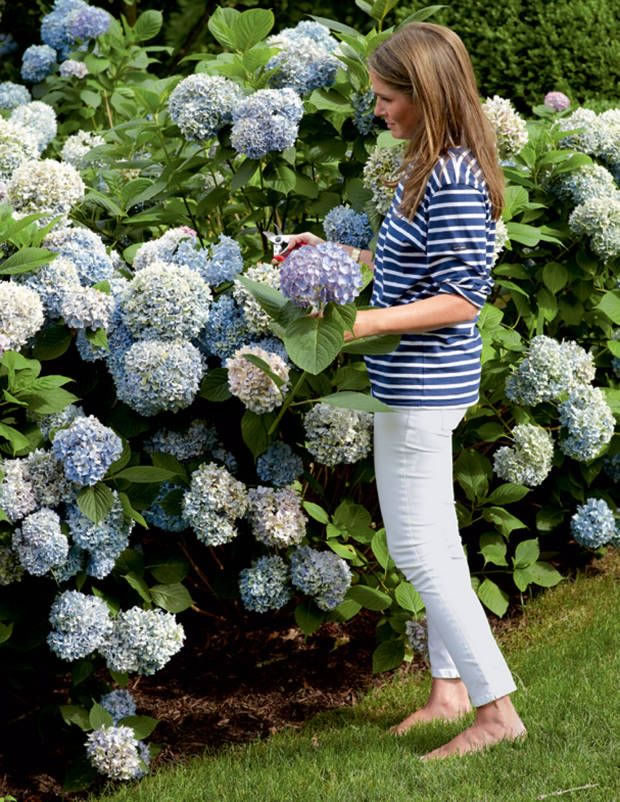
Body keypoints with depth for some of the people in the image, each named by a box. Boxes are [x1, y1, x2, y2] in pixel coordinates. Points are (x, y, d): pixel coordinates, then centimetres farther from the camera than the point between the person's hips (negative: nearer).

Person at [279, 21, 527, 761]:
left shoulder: (454, 182, -22)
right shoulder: (429, 169, 9)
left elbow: (462, 298, -24)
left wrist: (367, 324, -28)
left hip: (422, 386, -11)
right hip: (418, 385, 11)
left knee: (420, 551, -5)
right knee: (435, 545, 17)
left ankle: (496, 711, 0)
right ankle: (449, 691, 27)